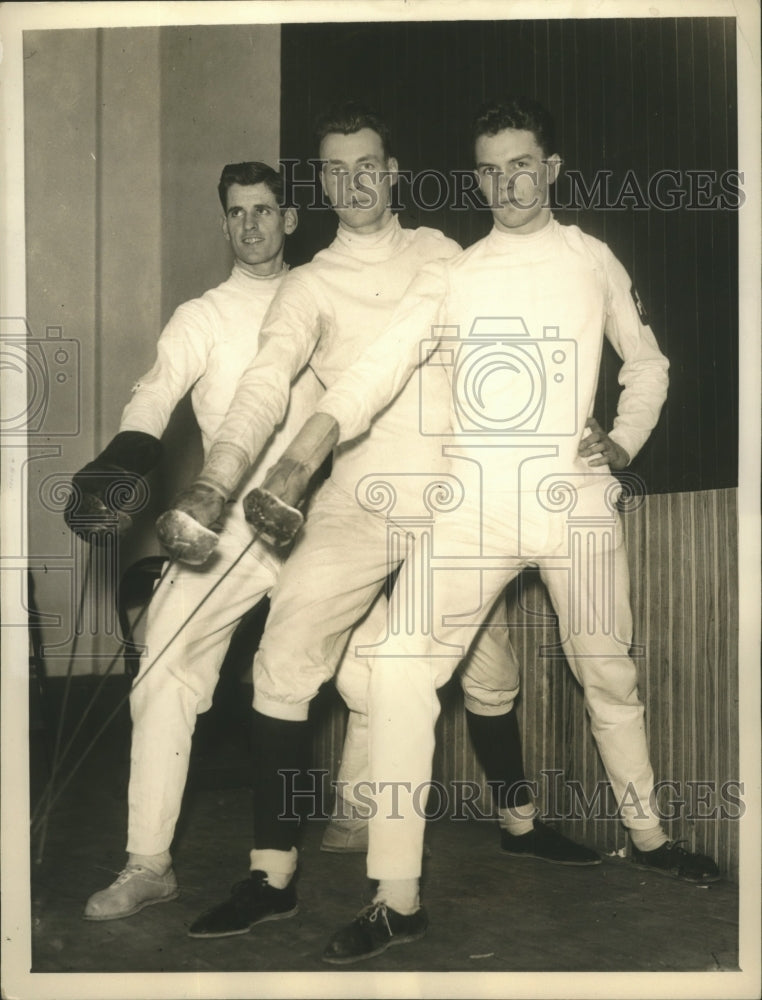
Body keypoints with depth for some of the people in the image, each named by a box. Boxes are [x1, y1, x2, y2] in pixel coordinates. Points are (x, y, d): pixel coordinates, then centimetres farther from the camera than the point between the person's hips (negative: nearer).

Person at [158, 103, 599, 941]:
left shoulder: (438, 254, 11)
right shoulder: (310, 286, 3)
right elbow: (265, 387, -10)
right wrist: (210, 487, -24)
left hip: (453, 496, 2)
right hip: (359, 500, -1)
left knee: (487, 669, 14)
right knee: (283, 668, -13)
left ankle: (518, 821, 37)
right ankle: (273, 875, -4)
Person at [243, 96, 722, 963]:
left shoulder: (592, 261, 10)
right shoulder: (447, 279, 6)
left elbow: (647, 363, 22)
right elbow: (373, 374, -6)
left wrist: (625, 441, 4)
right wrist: (295, 462, -20)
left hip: (575, 498, 1)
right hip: (475, 503, 0)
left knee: (608, 672, 12)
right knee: (400, 669, -14)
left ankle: (647, 836, 38)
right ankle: (398, 899, -7)